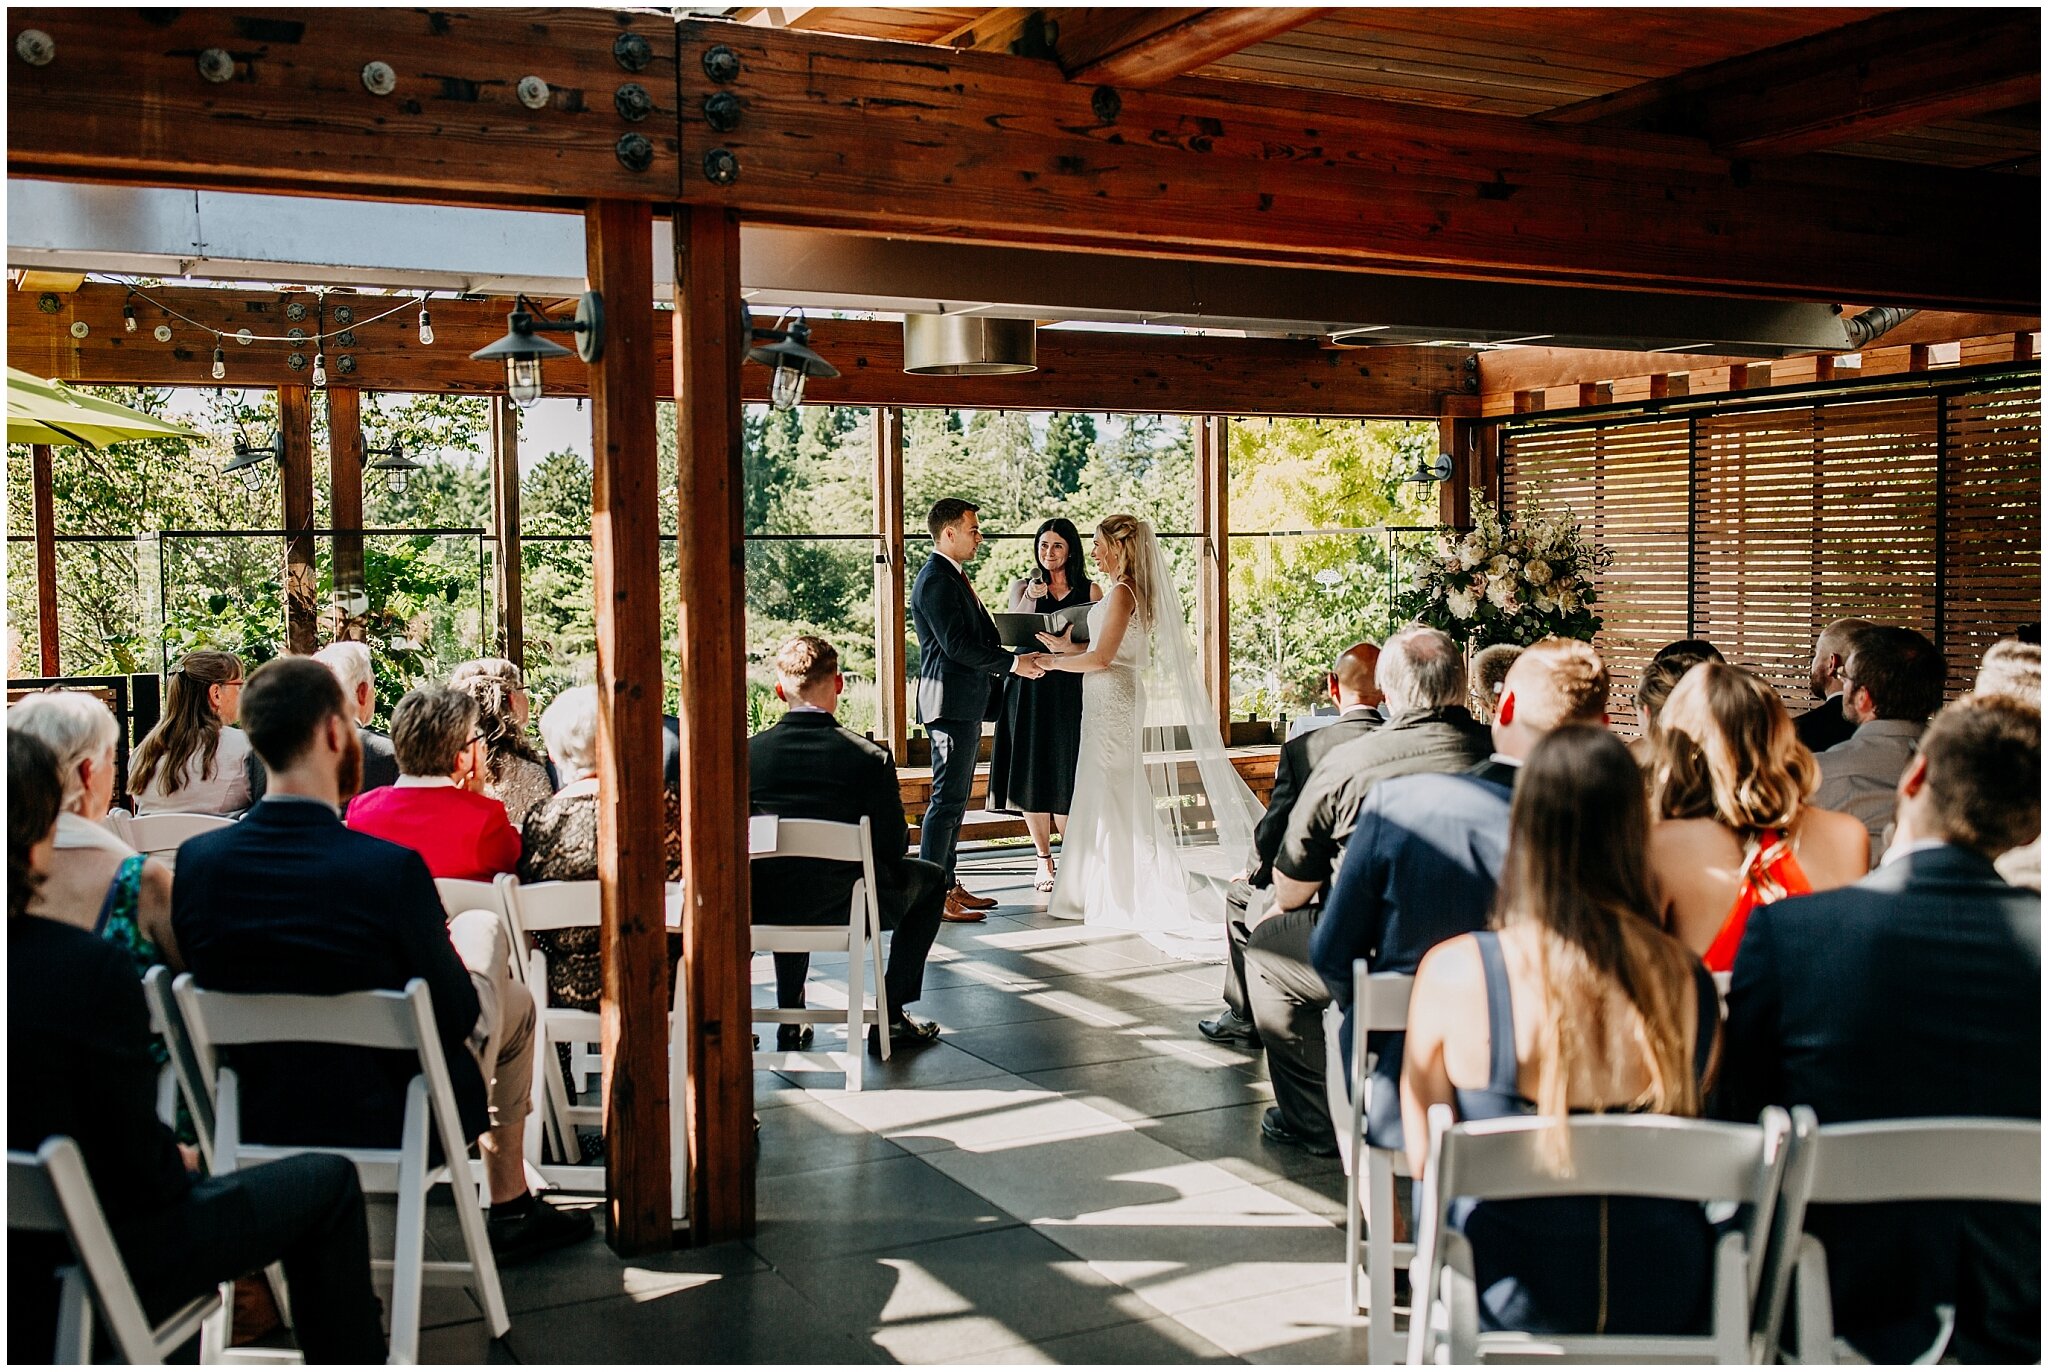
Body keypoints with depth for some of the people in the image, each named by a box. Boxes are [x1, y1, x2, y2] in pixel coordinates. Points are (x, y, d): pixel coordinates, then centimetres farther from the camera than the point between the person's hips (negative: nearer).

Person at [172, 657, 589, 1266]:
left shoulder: (196, 861, -13)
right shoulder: (390, 868, -28)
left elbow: (211, 991, 3)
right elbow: (458, 1017, -15)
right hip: (393, 1125, -5)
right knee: (504, 977, 26)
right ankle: (511, 1209, 37)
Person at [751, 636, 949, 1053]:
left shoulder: (747, 752, -7)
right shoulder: (868, 757, -14)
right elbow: (894, 846, -8)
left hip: (764, 910, 4)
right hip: (843, 909, -3)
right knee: (931, 878, 24)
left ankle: (791, 1017, 35)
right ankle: (890, 1017, 19)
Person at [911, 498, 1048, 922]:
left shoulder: (952, 576, 19)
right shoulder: (936, 580, -14)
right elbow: (956, 645, -21)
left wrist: (1016, 658, 10)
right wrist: (1011, 664, -16)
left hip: (965, 705, 11)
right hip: (951, 703, -11)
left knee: (955, 798, 13)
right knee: (947, 799, -10)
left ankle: (947, 884, 19)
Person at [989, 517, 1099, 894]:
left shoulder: (1089, 591, 8)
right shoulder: (1022, 587, 9)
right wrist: (1030, 597, -24)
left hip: (1072, 691, -1)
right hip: (1029, 691, 1)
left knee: (1068, 777, -2)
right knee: (1032, 774, 2)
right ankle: (1044, 861, 12)